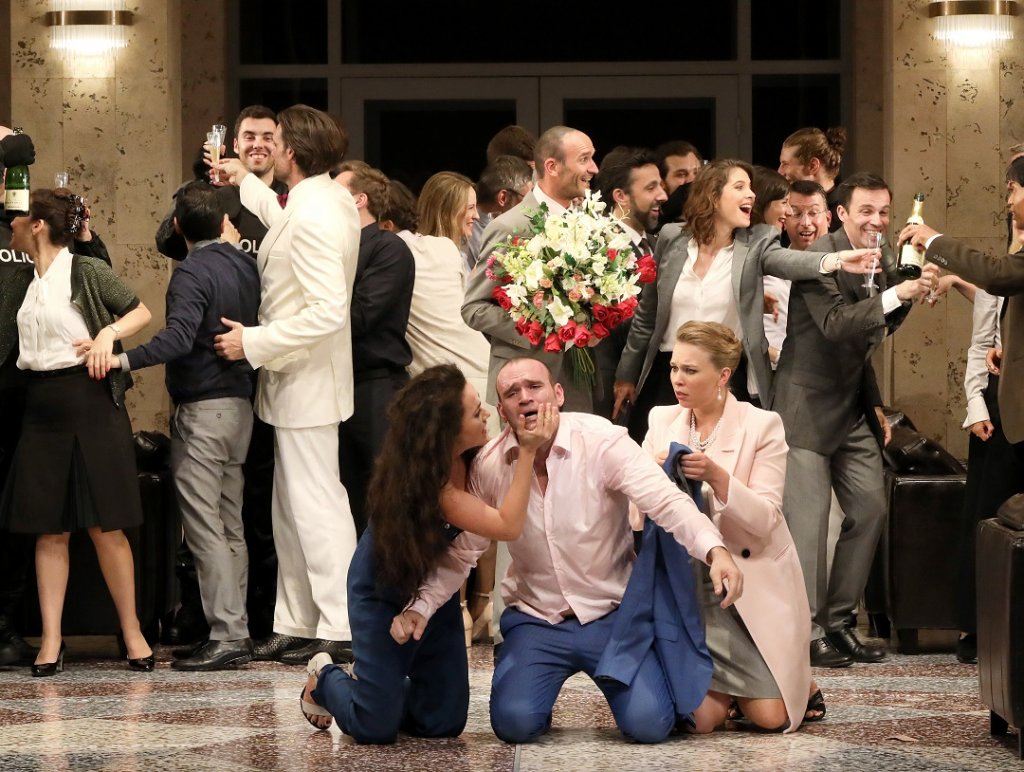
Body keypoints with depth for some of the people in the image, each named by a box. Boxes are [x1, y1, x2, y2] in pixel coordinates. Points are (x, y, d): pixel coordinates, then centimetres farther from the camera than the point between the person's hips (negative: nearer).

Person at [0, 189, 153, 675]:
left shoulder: (88, 273, -4)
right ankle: (51, 640, 4)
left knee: (106, 526, -3)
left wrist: (109, 332, -13)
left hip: (91, 403, -5)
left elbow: (141, 312, 3)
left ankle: (132, 631, 7)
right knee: (50, 530, 3)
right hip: (42, 409, 5)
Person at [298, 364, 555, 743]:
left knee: (443, 723, 3)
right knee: (376, 728, -5)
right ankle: (325, 679, 26)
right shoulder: (421, 482, -36)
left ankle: (372, 682, 32)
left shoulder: (471, 457, -16)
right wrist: (528, 452, -40)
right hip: (385, 589, -6)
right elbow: (506, 526, -38)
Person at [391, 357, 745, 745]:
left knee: (649, 724, -19)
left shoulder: (603, 443, -14)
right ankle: (531, 681, 17)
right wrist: (421, 607, -14)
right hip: (536, 621, 2)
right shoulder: (488, 467, -5)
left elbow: (667, 502, -25)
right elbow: (459, 553, 2)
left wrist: (715, 550, -44)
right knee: (514, 722, -20)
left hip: (612, 614, -2)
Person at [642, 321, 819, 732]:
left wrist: (716, 476, -30)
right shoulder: (663, 421, 5)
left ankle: (801, 683, 24)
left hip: (754, 585, -3)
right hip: (690, 583, 3)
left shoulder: (762, 426, -7)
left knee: (769, 716, -11)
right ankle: (731, 686, 22)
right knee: (700, 716, -13)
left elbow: (764, 520, -14)